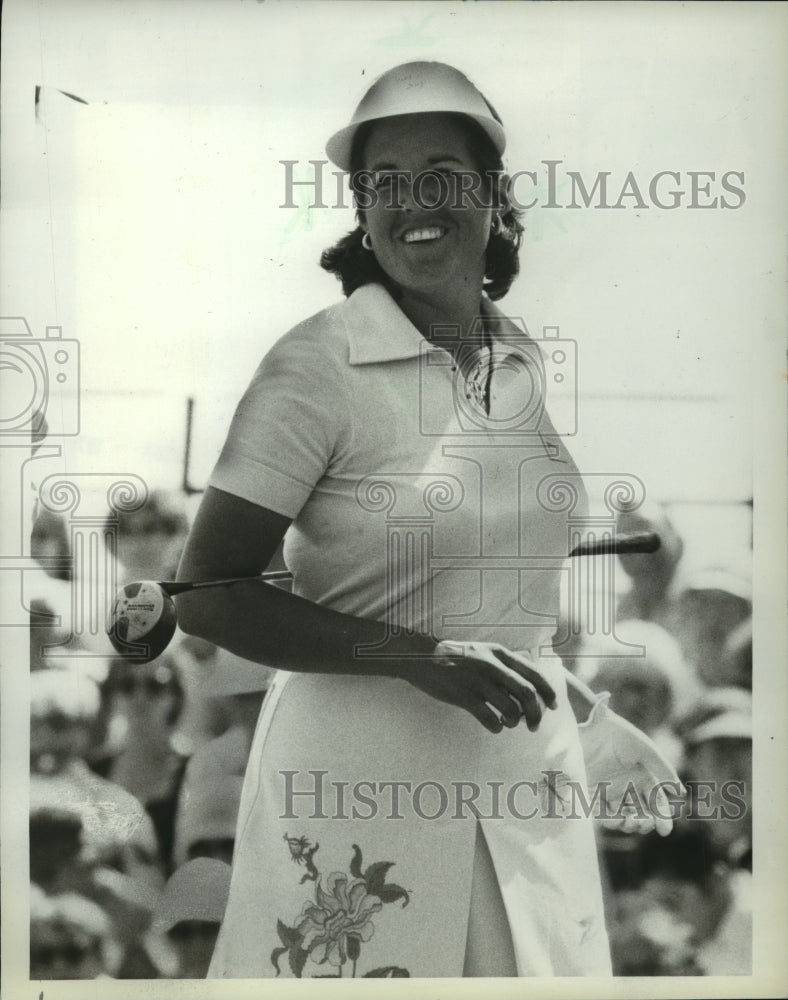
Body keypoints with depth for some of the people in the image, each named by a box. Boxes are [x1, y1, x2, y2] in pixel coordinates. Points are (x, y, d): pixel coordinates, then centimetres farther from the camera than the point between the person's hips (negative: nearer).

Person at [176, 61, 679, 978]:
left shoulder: (526, 362, 6)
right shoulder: (317, 364, -12)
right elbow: (207, 594, -14)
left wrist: (593, 722, 22)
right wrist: (420, 656, -21)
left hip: (527, 759, 6)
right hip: (364, 772, -5)